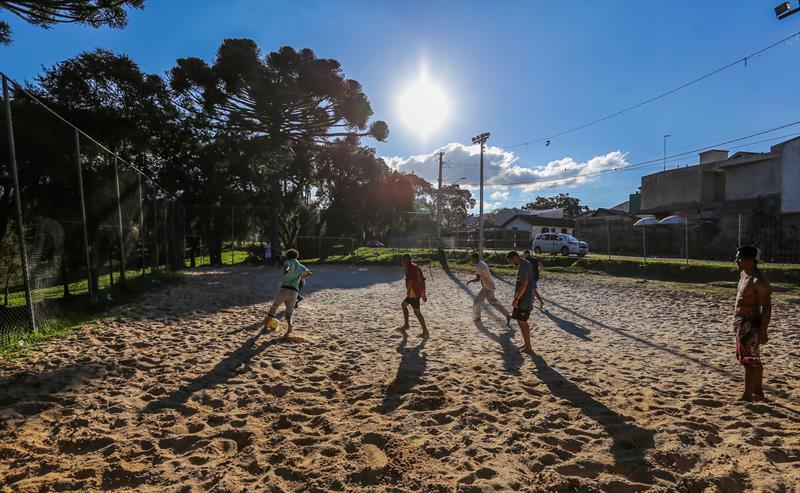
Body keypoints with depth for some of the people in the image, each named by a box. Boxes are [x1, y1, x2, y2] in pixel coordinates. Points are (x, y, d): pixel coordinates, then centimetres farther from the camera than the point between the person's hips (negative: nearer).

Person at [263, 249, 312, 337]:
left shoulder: (289, 262, 8)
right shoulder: (302, 267, 20)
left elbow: (286, 268, -18)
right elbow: (310, 274, 36)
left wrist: (286, 271, -39)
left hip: (284, 289, -2)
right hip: (294, 292, 3)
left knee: (273, 307, 17)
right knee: (289, 313, 6)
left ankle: (266, 327, 21)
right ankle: (289, 326, -24)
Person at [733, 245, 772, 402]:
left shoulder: (759, 281, -18)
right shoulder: (743, 274, 11)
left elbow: (767, 307, -19)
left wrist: (763, 330, -20)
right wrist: (736, 322, 19)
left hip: (750, 324, -10)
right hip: (741, 322, 10)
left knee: (749, 361, -2)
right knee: (754, 361, 20)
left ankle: (747, 397, 6)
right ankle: (758, 392, 33)